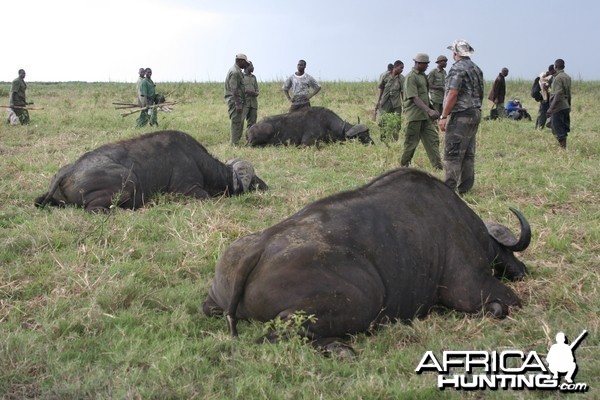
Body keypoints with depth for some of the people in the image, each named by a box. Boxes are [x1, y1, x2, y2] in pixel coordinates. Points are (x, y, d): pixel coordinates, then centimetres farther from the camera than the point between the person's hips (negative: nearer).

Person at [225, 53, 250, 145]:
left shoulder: (237, 71, 17)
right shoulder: (235, 72, -16)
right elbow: (234, 90, -22)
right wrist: (238, 104, -24)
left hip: (238, 100, 11)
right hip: (234, 100, -11)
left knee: (239, 122, 13)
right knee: (236, 123, -7)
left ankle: (233, 142, 18)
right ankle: (234, 144, -5)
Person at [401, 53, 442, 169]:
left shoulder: (423, 76, 15)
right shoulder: (411, 77, -13)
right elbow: (415, 98, -21)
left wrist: (431, 110, 19)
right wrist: (429, 110, -30)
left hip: (426, 115, 8)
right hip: (414, 115, -8)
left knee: (433, 139, 3)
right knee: (411, 142, -1)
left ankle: (438, 166, 3)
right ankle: (403, 166, 12)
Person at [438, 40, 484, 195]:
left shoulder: (457, 68, -13)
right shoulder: (476, 69, 15)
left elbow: (453, 94, -19)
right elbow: (480, 93, 17)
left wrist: (443, 116, -17)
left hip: (460, 116, -9)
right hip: (475, 114, 9)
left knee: (452, 153, -8)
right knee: (468, 153, 11)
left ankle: (449, 188, -10)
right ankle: (465, 188, 14)